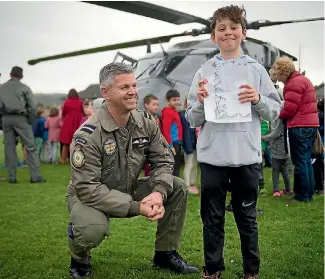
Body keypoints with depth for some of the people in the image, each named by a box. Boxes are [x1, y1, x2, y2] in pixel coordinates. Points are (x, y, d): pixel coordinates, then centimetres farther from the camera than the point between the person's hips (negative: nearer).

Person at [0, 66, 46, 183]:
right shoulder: (24, 88, 1)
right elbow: (32, 106, -6)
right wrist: (30, 120, 2)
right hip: (20, 118, -3)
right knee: (30, 147, -1)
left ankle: (12, 177, 9)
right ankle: (35, 176, -6)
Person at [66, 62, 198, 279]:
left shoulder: (146, 123, -9)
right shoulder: (88, 135, -28)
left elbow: (163, 160, -5)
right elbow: (87, 188, -30)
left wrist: (159, 192, -27)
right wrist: (135, 207, -32)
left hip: (130, 190, 6)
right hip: (88, 195, -5)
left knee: (178, 188, -10)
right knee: (93, 231, -38)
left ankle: (166, 253, 8)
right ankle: (80, 258, 2)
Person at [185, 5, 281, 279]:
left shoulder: (256, 70, 5)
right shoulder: (204, 72, 5)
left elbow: (275, 111, 5)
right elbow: (192, 120, 5)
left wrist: (258, 99, -13)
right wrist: (200, 102, -14)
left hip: (247, 155, 0)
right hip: (213, 156, 0)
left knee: (247, 216, 12)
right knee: (212, 217, 9)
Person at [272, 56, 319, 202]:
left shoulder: (294, 83, -13)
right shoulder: (303, 79, 20)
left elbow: (289, 109, -17)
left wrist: (279, 115, 2)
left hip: (299, 127, -10)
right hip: (310, 124, 10)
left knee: (299, 162, -4)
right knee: (306, 161, 13)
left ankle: (302, 195, 1)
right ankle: (309, 193, 17)